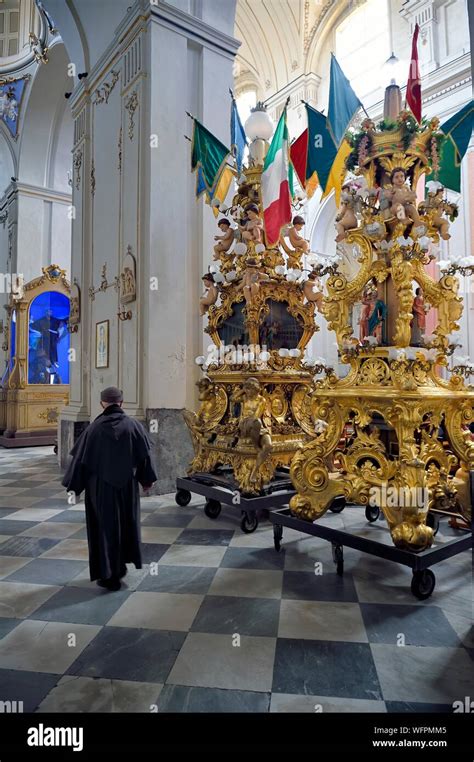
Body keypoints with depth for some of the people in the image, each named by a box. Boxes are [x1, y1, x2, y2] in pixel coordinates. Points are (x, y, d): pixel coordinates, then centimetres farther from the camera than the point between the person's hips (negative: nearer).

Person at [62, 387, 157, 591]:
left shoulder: (94, 428, -12)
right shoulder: (133, 425, -7)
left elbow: (81, 458, -8)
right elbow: (146, 454, -2)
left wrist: (73, 484, 6)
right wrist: (146, 479, 12)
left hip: (101, 486, -2)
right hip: (127, 485, 2)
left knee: (105, 526, 9)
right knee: (126, 523, 20)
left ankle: (109, 575, 13)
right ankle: (122, 565, 32)